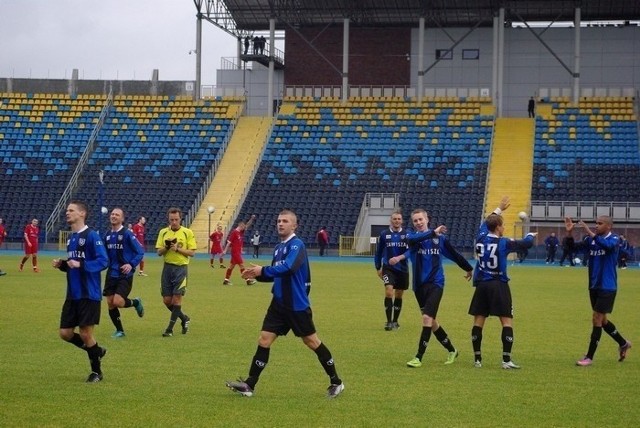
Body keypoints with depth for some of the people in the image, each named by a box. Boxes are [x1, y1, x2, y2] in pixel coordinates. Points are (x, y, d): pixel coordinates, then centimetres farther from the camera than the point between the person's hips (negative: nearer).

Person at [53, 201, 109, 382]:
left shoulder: (91, 235, -12)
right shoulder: (71, 238, 13)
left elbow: (103, 261, -18)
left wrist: (81, 265, -27)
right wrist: (61, 265, 3)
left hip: (89, 294, -8)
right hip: (72, 295, 8)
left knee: (85, 333, -4)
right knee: (65, 333, 4)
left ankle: (96, 371, 14)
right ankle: (96, 351, 27)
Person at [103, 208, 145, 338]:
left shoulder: (127, 234, -10)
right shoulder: (107, 235, 7)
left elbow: (140, 252, -10)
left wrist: (131, 265, -22)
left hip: (125, 275, -6)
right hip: (111, 274, 6)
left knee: (117, 302, -16)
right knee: (110, 303, 3)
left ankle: (135, 303, 17)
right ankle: (119, 330, 19)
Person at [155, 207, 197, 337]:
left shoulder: (188, 232, -2)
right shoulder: (163, 232, 7)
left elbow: (192, 252, -4)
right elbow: (159, 252, 6)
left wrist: (178, 249, -17)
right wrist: (166, 248, -14)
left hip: (181, 268, -3)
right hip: (167, 267, 4)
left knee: (177, 298, -8)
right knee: (167, 300, 2)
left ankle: (170, 328, -1)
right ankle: (184, 318, 26)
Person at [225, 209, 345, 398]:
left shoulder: (297, 245, -15)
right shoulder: (278, 247, 11)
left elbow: (287, 268, -31)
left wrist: (263, 270, -25)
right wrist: (257, 275, 3)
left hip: (297, 305, -8)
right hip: (279, 304, 8)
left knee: (311, 341, 2)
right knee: (264, 340, 2)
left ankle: (336, 382, 15)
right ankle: (249, 385, 4)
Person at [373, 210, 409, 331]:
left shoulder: (406, 234, -1)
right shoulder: (384, 234, -1)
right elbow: (378, 252, 8)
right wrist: (378, 268, 9)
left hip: (402, 269, 2)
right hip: (388, 268, -2)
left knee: (399, 295, 10)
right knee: (389, 292, -17)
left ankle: (395, 321, 24)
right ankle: (389, 322, -10)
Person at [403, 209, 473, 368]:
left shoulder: (440, 238, 4)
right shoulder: (412, 236, 3)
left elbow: (454, 254, 17)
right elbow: (413, 239, -24)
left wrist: (469, 269, 28)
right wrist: (433, 233, -29)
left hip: (435, 284, -3)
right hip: (419, 285, 3)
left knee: (427, 318, -17)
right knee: (431, 321, 11)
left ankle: (419, 357, -15)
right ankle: (451, 350, 29)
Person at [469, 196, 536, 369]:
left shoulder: (481, 238, 4)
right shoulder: (503, 243, -9)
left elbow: (485, 223, 25)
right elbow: (526, 243, 0)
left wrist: (499, 209, 37)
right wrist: (531, 235, 24)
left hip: (481, 285, 5)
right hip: (498, 285, -5)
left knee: (478, 321, 6)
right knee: (507, 321, -2)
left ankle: (477, 359, 7)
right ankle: (506, 359, -9)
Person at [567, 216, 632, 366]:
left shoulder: (614, 239, -11)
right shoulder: (592, 240, 5)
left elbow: (607, 245, -34)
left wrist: (590, 233, -39)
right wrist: (569, 232, -16)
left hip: (607, 287, -7)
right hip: (594, 286, 7)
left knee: (597, 320, -6)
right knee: (602, 320, 15)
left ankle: (589, 357, 0)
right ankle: (623, 344, 36)